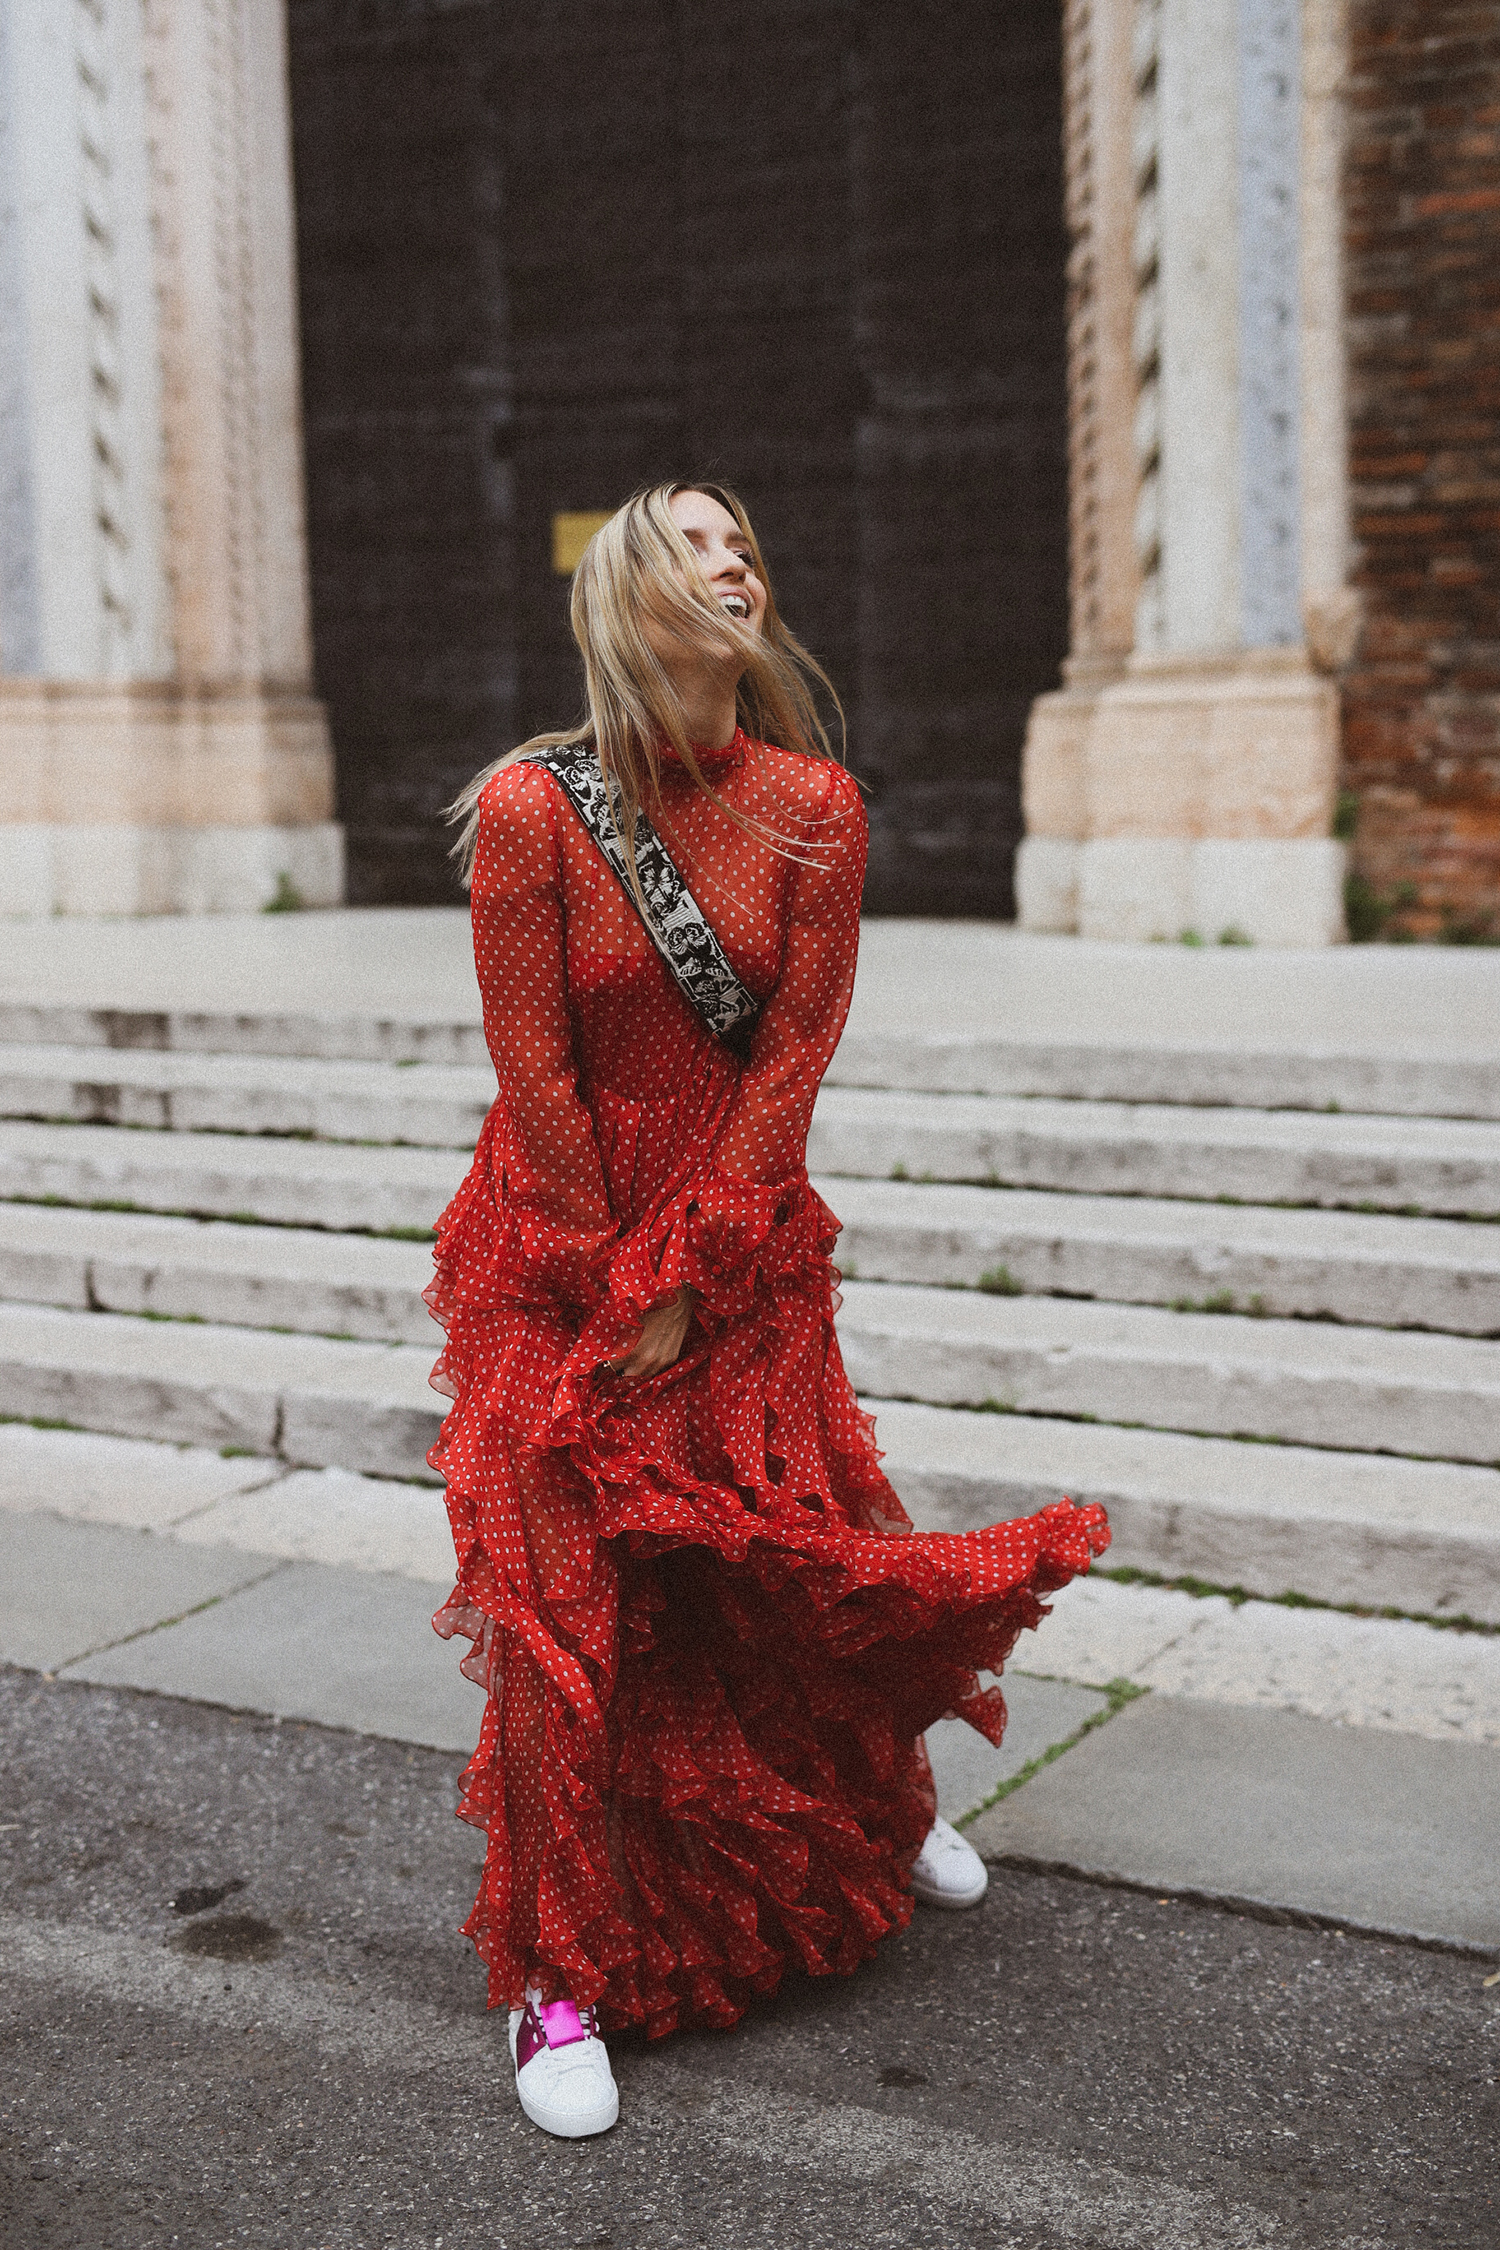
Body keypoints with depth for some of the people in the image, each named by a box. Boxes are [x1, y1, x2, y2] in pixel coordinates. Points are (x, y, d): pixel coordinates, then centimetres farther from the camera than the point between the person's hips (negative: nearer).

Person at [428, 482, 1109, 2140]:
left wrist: (685, 1281, -11)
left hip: (746, 1239, 3)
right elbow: (536, 1074, -13)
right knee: (569, 1604, -1)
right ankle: (563, 1975, 15)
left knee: (804, 1558, 13)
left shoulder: (812, 807, -6)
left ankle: (876, 1811, 45)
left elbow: (791, 1055, -7)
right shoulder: (532, 808, -15)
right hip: (556, 1249, -3)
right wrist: (612, 1287, -11)